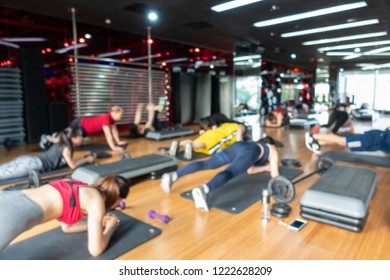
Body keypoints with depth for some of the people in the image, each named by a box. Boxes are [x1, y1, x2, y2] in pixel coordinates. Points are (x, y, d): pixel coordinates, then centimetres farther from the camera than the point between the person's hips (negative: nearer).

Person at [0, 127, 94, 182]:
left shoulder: (64, 144, 20)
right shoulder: (66, 147, -7)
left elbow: (70, 161, 28)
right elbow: (72, 165, -7)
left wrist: (85, 158, 25)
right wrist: (87, 159, 6)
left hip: (29, 160, 9)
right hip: (34, 165, -9)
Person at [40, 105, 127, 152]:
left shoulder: (111, 117, -5)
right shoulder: (106, 118, -34)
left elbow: (114, 130, 5)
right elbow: (108, 134, -37)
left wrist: (118, 142, 6)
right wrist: (113, 147, -37)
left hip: (83, 125, 9)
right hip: (79, 125, -9)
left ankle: (57, 136, 47)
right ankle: (47, 138, 20)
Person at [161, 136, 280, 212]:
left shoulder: (256, 144, 47)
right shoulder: (273, 150, 33)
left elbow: (249, 170, 47)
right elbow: (274, 175, 25)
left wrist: (264, 167, 56)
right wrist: (269, 168, 46)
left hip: (237, 145, 6)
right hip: (248, 152, -5)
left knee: (207, 164, -10)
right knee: (229, 173, -30)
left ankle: (173, 175, -27)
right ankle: (203, 190, -60)